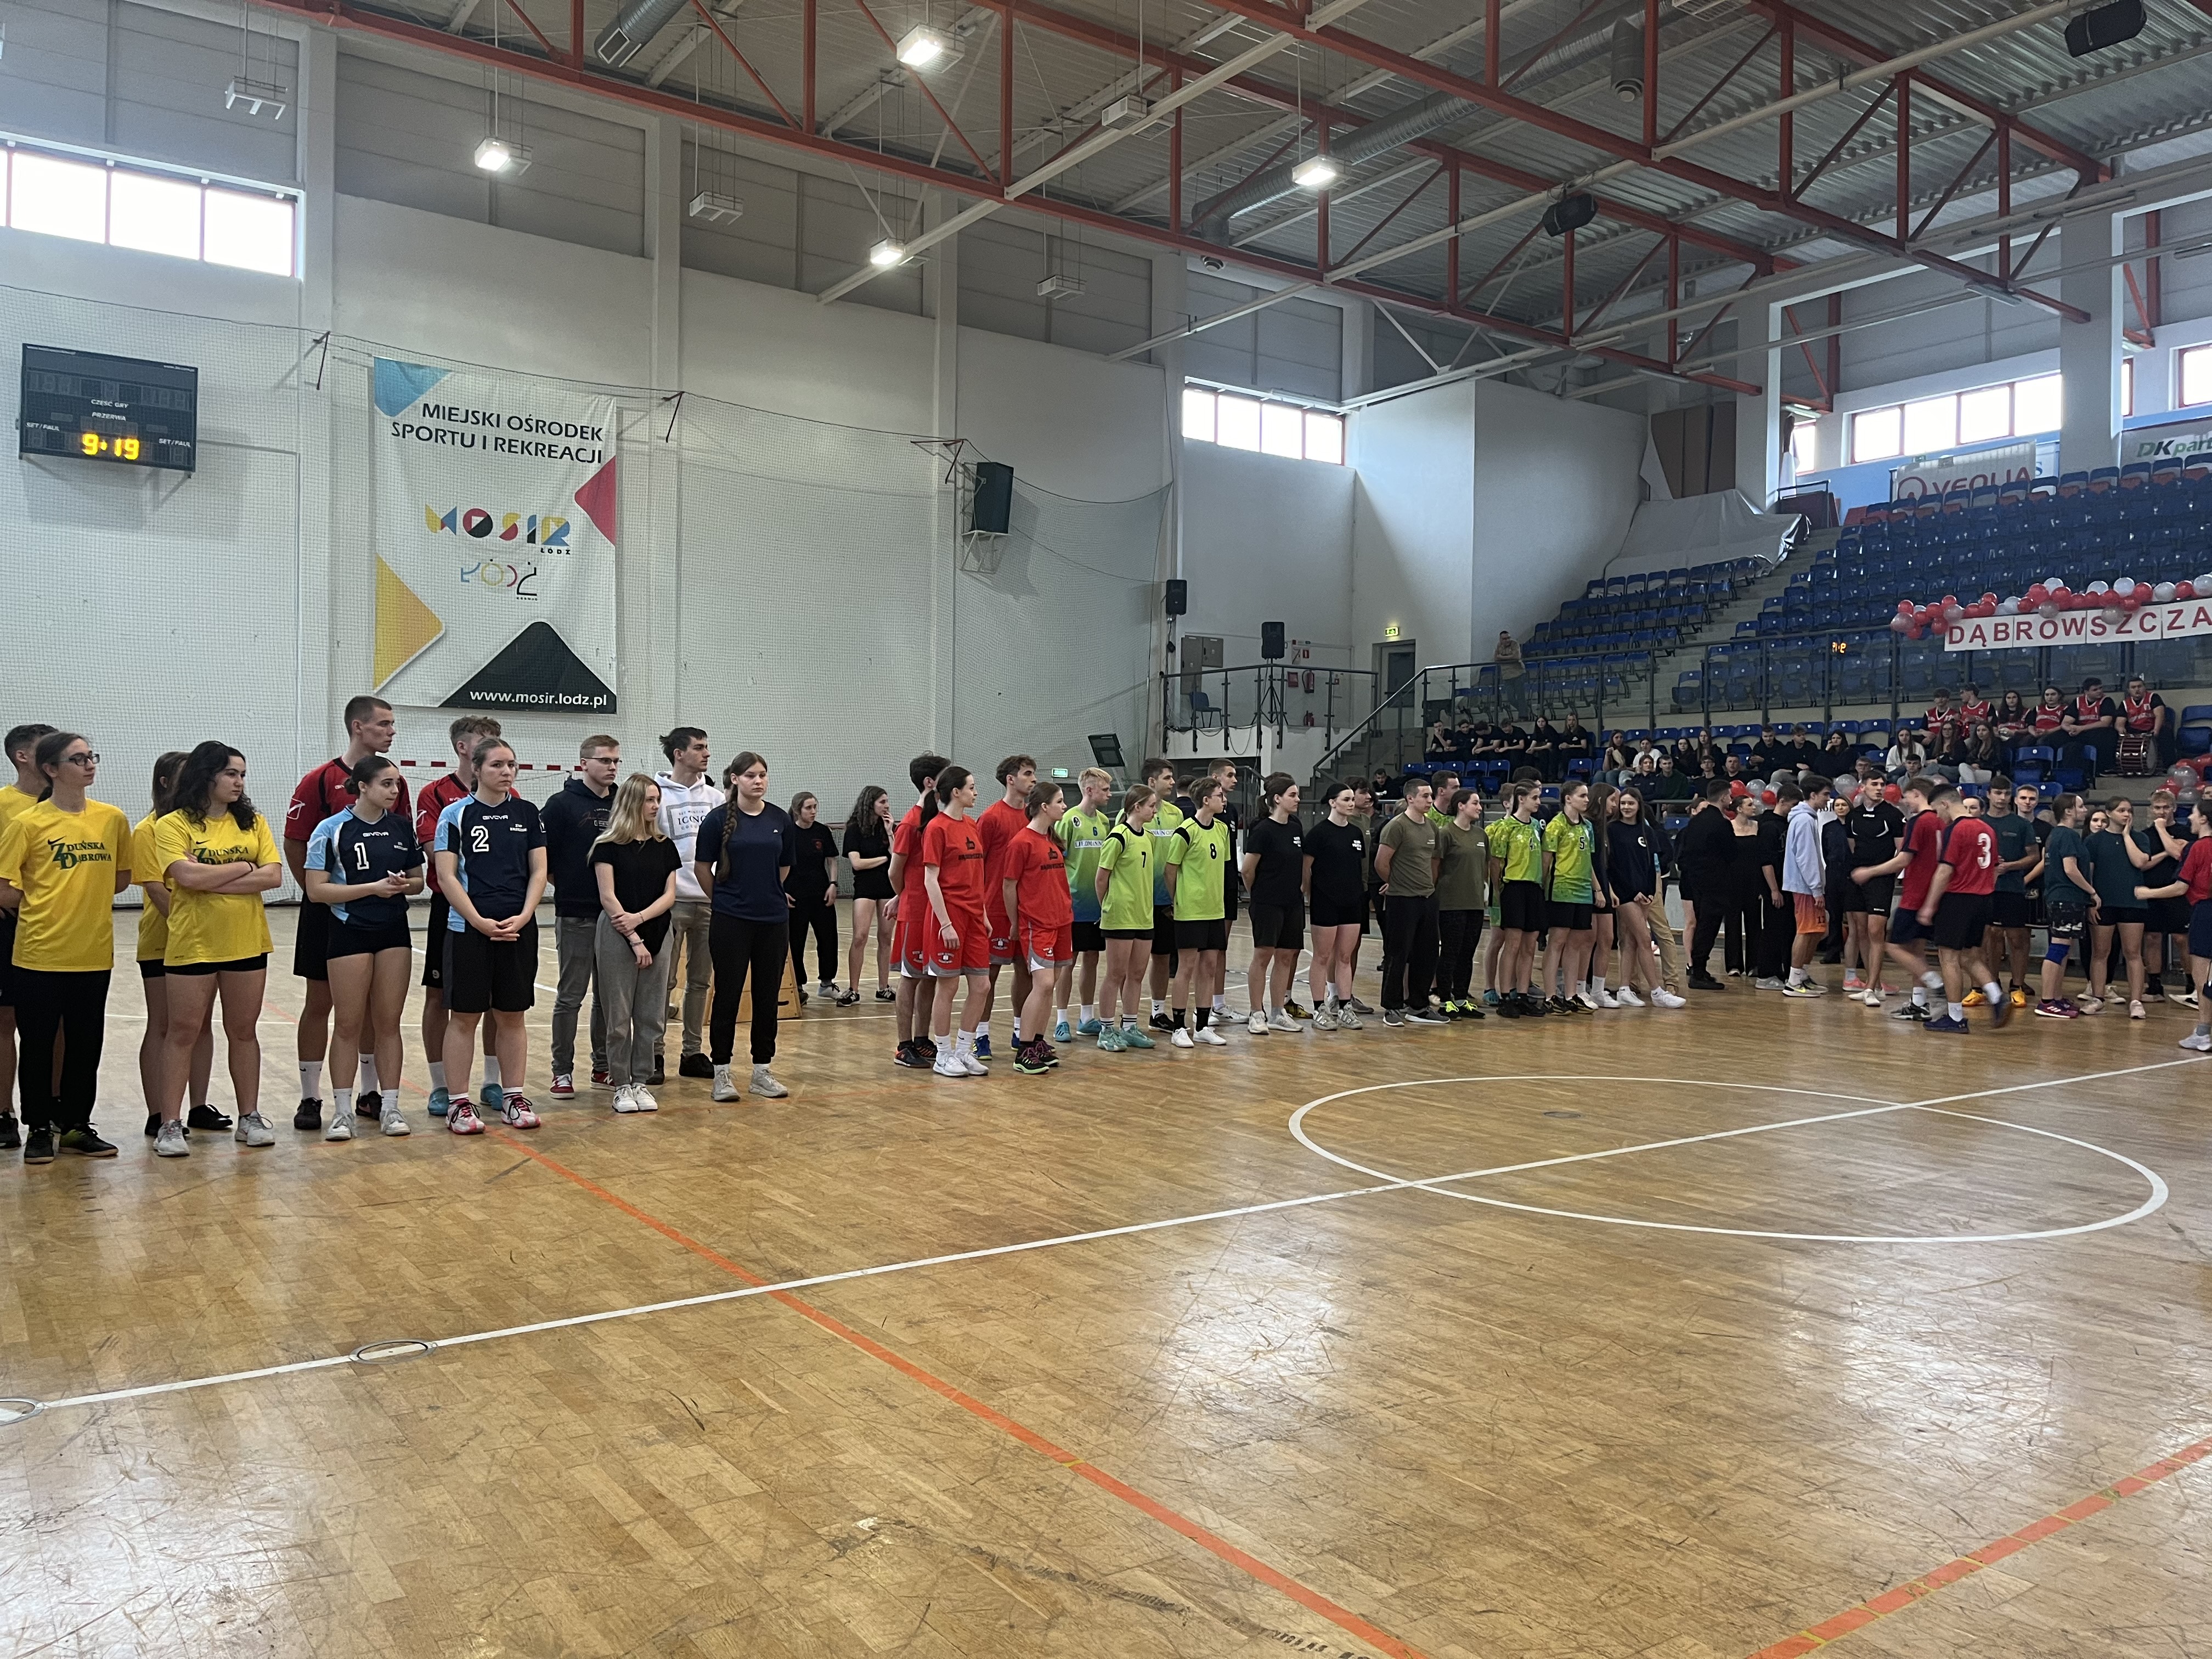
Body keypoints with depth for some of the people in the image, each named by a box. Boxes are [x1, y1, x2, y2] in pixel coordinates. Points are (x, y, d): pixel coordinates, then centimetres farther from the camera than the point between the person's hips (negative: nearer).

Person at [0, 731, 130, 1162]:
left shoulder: (113, 819, 3)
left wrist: (87, 895, 3)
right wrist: (40, 904, 3)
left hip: (94, 953, 3)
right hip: (39, 954, -3)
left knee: (86, 1045, 11)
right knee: (39, 1045, 7)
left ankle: (76, 1125, 25)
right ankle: (39, 1129, 21)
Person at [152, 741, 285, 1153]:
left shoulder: (252, 822, 5)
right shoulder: (172, 825, -5)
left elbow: (274, 876, -6)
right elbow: (188, 877, -20)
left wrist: (210, 879, -14)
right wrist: (243, 867, -9)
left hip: (247, 944, 3)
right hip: (192, 945, -3)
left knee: (243, 1031, 11)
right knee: (184, 1034, 4)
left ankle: (249, 1117, 20)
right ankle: (170, 1125, 11)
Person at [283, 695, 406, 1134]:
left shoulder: (394, 782, 5)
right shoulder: (320, 781, -8)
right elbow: (293, 844, -4)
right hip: (329, 912, -4)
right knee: (320, 1002, 3)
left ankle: (371, 1092, 20)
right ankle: (310, 1097, 11)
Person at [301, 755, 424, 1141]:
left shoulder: (401, 827, 6)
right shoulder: (332, 830, -7)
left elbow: (418, 880, 14)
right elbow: (316, 890, -12)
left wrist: (404, 884, -9)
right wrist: (374, 887, -17)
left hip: (394, 933, 3)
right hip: (349, 933, -3)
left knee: (388, 1023, 6)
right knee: (349, 1026, 2)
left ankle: (390, 1106, 12)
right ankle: (342, 1110, 10)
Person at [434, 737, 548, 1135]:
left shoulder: (526, 813, 7)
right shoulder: (456, 815, -2)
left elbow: (538, 871, 6)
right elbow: (446, 875, -6)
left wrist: (523, 917, -8)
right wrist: (480, 922, -14)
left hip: (519, 929, 3)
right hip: (468, 929, -3)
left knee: (512, 1015, 9)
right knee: (464, 1016, 3)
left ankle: (513, 1097, 18)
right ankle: (458, 1103, 10)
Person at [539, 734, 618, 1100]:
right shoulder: (562, 804, -5)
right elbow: (540, 855, -7)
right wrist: (567, 884, -1)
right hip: (576, 916, -5)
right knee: (570, 997, 2)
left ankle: (603, 1066, 22)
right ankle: (563, 1072, 10)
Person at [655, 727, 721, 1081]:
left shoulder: (715, 797, 10)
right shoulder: (657, 795, -5)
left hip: (709, 901, 5)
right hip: (672, 901, -5)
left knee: (700, 981, 11)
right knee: (663, 981, 0)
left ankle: (693, 1053, 20)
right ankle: (654, 1053, 9)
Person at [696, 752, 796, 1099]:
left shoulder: (780, 819, 5)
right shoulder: (719, 818, -5)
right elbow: (702, 867, 1)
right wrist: (723, 898, 9)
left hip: (774, 919, 4)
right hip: (731, 920, -3)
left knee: (768, 996, 8)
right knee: (728, 995, 1)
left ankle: (762, 1071, 17)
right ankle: (721, 1073, 11)